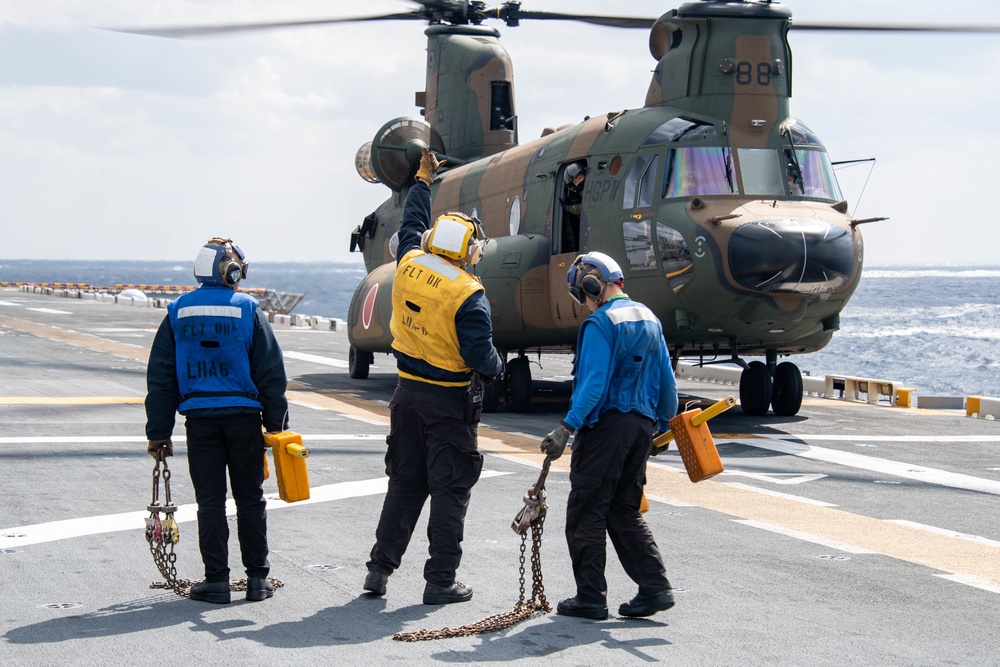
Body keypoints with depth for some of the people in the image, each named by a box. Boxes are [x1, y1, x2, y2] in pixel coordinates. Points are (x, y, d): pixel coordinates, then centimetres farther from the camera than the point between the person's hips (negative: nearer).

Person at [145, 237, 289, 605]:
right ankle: (257, 578, 12)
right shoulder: (248, 310, -4)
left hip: (199, 419, 1)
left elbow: (160, 377, 5)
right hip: (244, 418, -1)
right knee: (250, 499, 9)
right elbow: (271, 372, -4)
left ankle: (216, 580, 5)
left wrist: (158, 431, 10)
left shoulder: (178, 312, 3)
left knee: (210, 501, 6)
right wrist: (277, 423, 5)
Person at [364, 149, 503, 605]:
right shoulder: (467, 295, -20)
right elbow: (480, 354, -21)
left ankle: (381, 568, 18)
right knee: (450, 490, 2)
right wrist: (496, 368, 2)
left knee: (404, 483, 16)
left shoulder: (409, 267, -2)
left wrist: (423, 181, 33)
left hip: (408, 391, 6)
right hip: (449, 402, -6)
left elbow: (411, 225, 19)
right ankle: (441, 581, 4)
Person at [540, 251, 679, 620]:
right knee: (625, 512, 15)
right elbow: (666, 381, 16)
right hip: (641, 424, 8)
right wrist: (666, 423, 26)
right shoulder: (649, 319, 13)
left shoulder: (600, 323, -12)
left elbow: (594, 385, -20)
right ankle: (655, 587, 8)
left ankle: (591, 598, 3)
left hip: (607, 423, -8)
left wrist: (567, 428, -21)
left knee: (585, 513, 1)